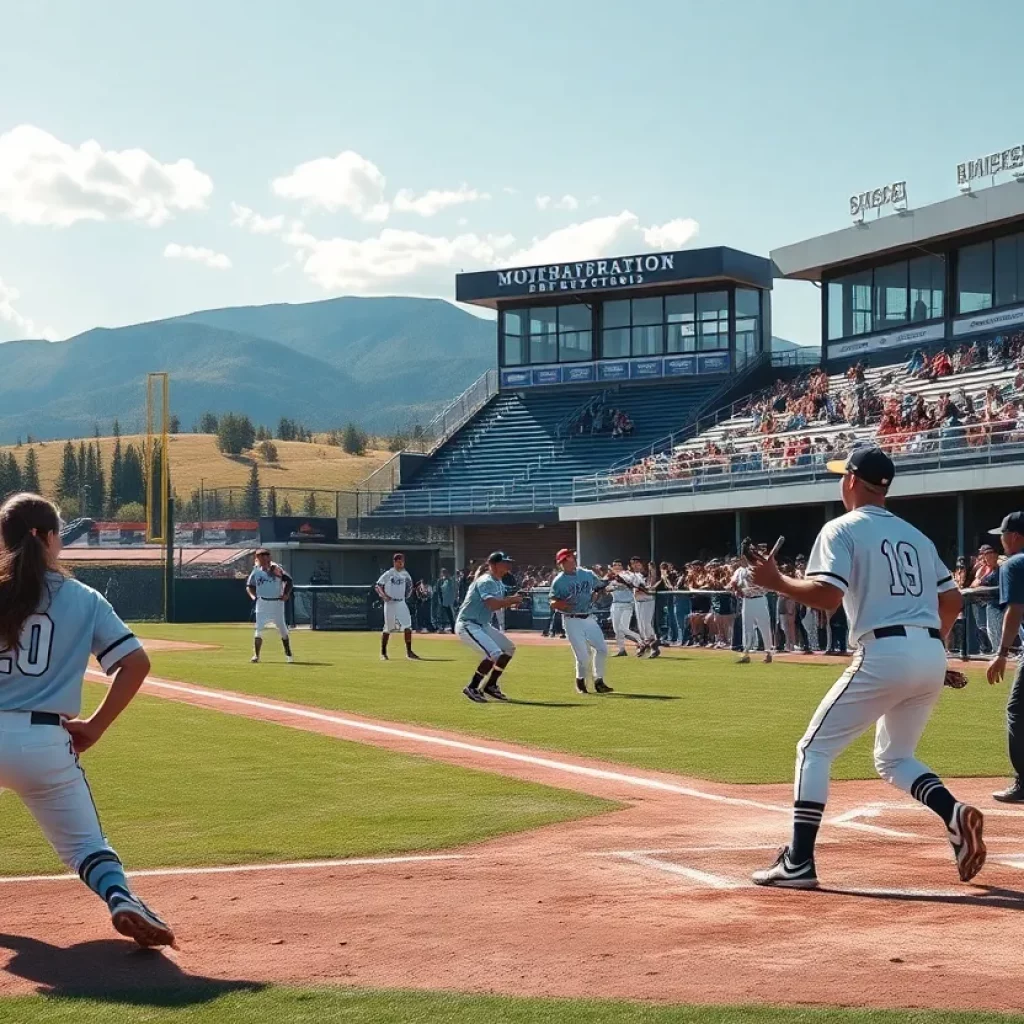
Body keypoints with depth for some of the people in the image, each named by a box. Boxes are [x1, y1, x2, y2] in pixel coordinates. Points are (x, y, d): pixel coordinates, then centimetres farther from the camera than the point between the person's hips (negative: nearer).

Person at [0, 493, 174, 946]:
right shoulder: (82, 599, 4)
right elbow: (136, 662, -2)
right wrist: (94, 727, 3)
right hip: (46, 743, 0)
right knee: (84, 842, 7)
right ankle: (120, 897, -21)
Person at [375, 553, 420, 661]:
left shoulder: (405, 574, 7)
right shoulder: (388, 574, -6)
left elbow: (409, 585, 23)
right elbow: (378, 586, -6)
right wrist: (383, 595, -22)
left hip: (402, 603, 4)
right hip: (390, 603, -4)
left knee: (407, 626, -5)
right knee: (388, 628, 2)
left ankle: (409, 651, 0)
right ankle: (383, 652, 14)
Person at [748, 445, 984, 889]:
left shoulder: (842, 529, 1)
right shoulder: (916, 535, 22)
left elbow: (827, 596, -13)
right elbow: (952, 601, 22)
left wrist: (776, 581, 0)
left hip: (884, 654, -7)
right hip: (932, 656, 7)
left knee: (815, 748, 4)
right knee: (893, 758, 23)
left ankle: (798, 863, -4)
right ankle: (953, 812, -5)